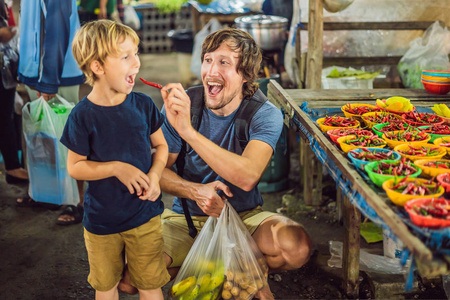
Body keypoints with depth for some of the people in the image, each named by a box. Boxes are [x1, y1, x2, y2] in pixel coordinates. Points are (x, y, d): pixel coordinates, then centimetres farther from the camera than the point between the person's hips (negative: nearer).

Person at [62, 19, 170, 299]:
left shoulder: (143, 104, -7)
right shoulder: (83, 115, -16)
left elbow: (160, 145, 5)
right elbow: (74, 166, -10)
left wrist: (155, 174, -13)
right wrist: (116, 168, -22)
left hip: (145, 215, 2)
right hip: (101, 221, -1)